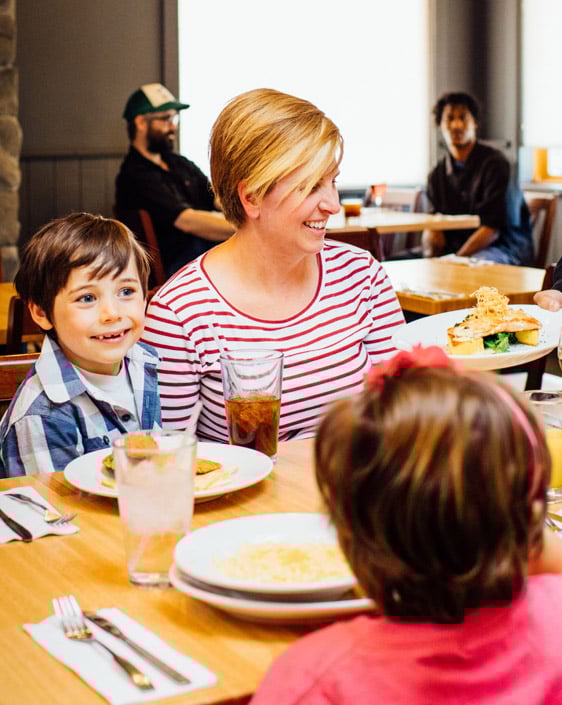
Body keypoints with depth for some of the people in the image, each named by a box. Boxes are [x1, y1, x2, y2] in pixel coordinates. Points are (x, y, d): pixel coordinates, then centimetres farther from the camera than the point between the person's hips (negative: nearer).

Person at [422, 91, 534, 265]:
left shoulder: (495, 164, -8)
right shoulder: (437, 175, 12)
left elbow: (492, 228, -14)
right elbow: (432, 227, 7)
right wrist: (430, 257, -17)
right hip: (459, 248, 6)